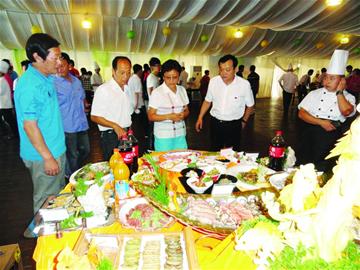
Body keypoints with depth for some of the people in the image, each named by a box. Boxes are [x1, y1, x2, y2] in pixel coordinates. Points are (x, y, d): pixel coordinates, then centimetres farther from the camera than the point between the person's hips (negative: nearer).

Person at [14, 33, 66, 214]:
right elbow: (29, 125, -22)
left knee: (59, 195, 23)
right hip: (43, 156, -9)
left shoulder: (46, 78, 7)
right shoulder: (30, 85, -22)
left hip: (56, 150, 10)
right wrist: (48, 158, -20)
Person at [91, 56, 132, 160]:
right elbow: (94, 117, -14)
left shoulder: (126, 89, 11)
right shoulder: (103, 90, -13)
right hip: (111, 137, -6)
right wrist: (115, 126, -24)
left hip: (126, 133, 7)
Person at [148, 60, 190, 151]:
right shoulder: (157, 93, -8)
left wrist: (184, 114, -8)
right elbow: (151, 116, -7)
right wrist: (168, 116, -21)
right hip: (163, 137, -4)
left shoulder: (182, 90, 7)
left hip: (180, 134, 4)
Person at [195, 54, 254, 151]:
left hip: (234, 125, -2)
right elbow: (207, 101, 8)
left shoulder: (244, 84, -14)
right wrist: (200, 118, 4)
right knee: (214, 152, 14)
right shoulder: (213, 81, -6)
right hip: (215, 122, 3)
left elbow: (250, 105, 2)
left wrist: (244, 121, 10)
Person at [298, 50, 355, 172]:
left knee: (323, 169, 7)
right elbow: (301, 114, -4)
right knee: (304, 163, 9)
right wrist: (320, 122, -16)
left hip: (332, 136, -1)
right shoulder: (314, 94, 3)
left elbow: (346, 112, -21)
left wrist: (339, 91, -11)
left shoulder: (348, 97, 1)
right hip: (311, 133, 1)